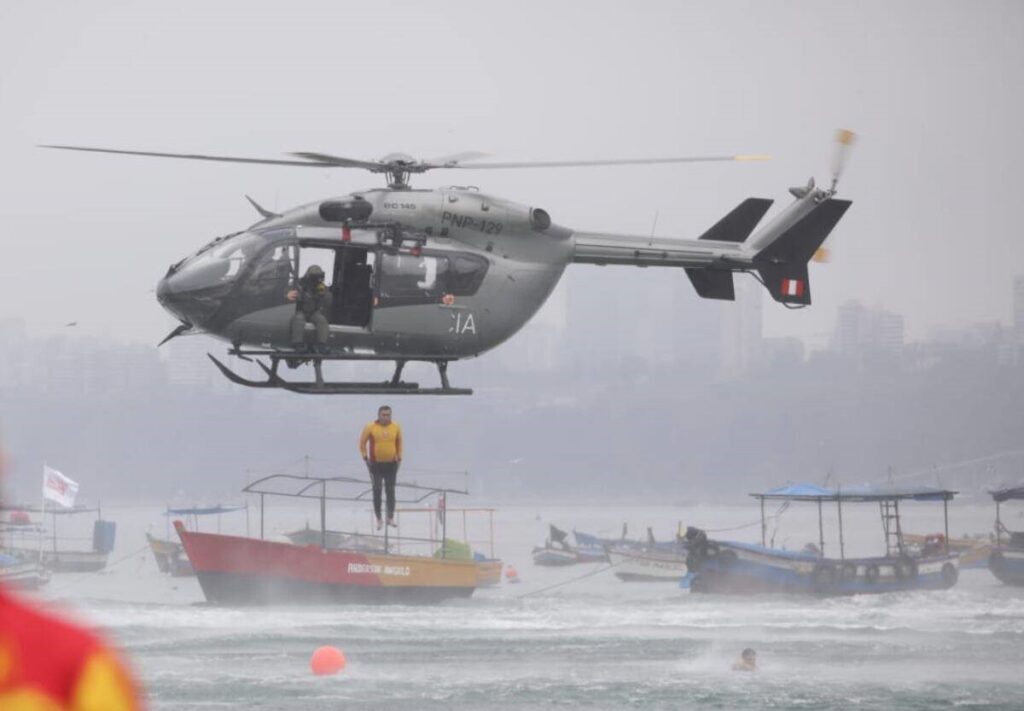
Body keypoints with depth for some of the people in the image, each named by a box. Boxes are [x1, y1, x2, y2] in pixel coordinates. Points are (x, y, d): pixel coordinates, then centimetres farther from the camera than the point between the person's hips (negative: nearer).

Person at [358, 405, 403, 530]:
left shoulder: (396, 428, 1)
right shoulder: (370, 428, -6)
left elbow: (399, 444, 14)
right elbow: (362, 443, 2)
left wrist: (399, 458, 9)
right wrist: (365, 458, -4)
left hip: (391, 464, 2)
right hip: (376, 464, -2)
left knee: (390, 490, 0)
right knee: (377, 490, -4)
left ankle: (390, 518, 2)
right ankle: (378, 519, 4)